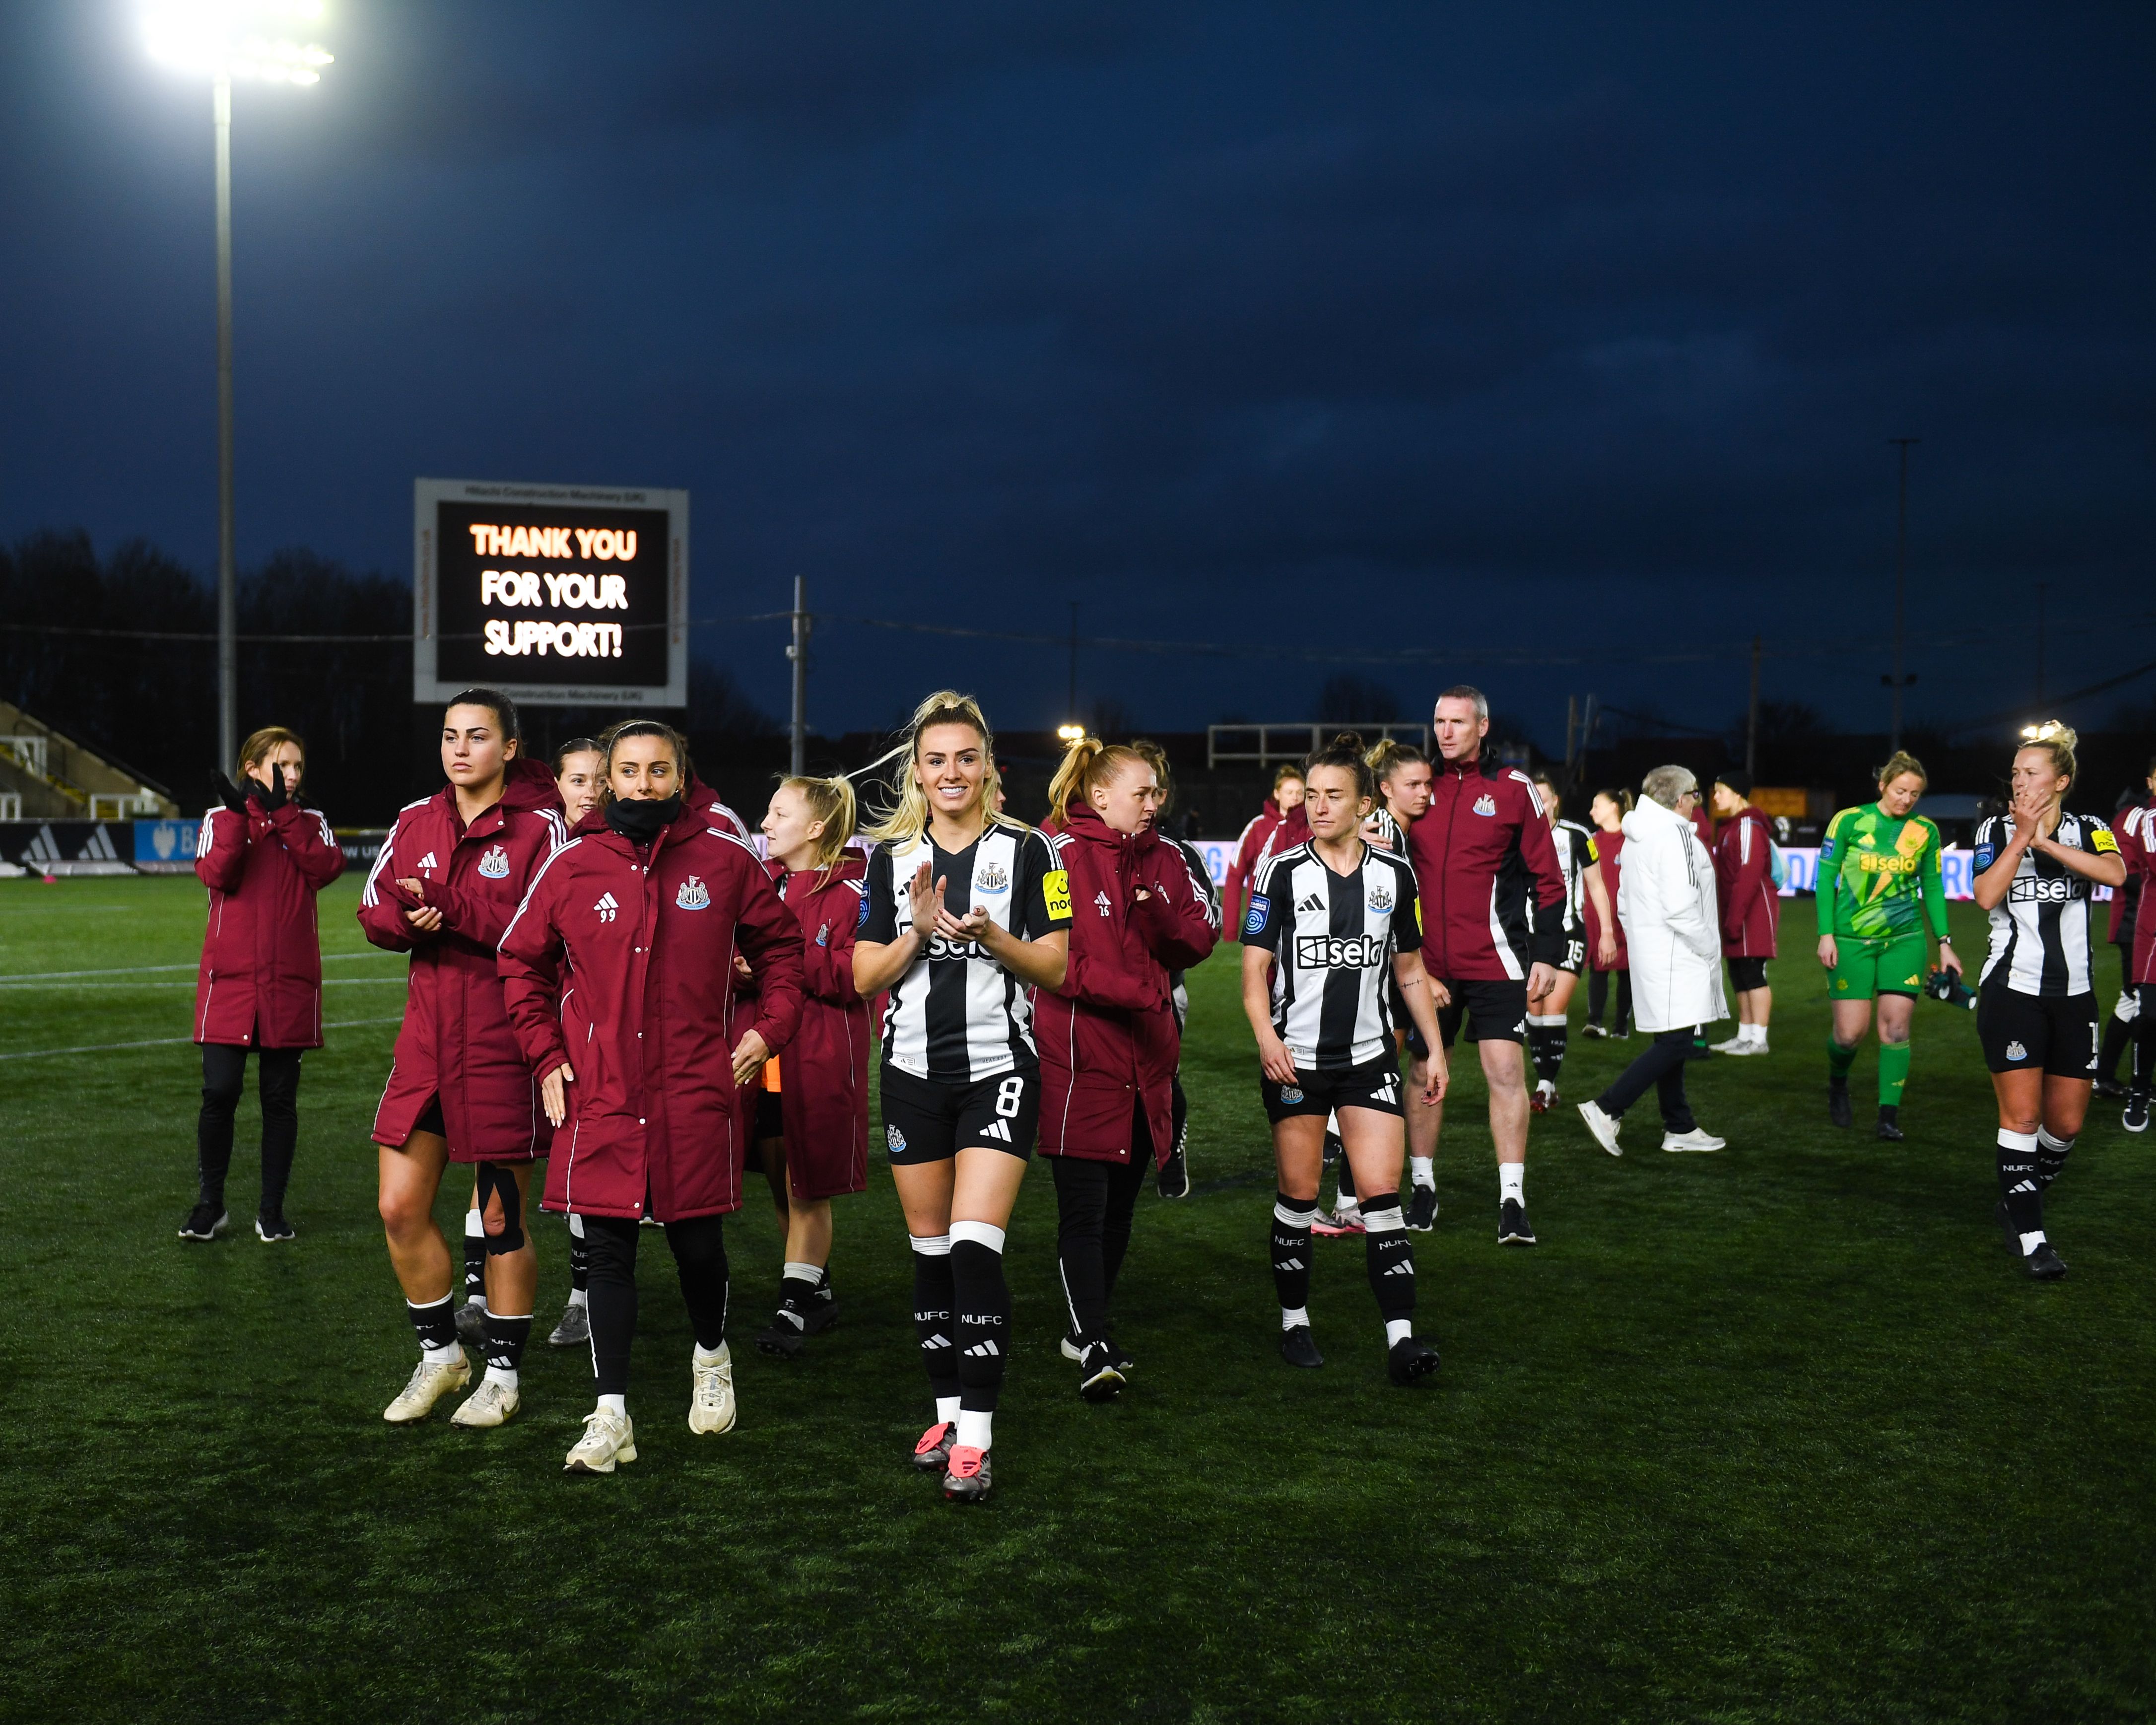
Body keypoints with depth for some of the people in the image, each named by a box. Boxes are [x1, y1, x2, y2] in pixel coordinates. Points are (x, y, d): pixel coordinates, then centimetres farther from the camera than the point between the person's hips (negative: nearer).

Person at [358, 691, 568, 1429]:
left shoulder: (539, 828, -7)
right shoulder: (416, 821, 10)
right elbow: (374, 910, 8)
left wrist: (449, 908, -23)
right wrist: (410, 920, -14)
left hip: (503, 1044, -5)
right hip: (426, 1036, 5)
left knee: (502, 1216, 5)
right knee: (400, 1207, 4)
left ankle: (503, 1373, 20)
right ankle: (439, 1354, 24)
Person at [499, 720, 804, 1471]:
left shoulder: (727, 860, 1)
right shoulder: (571, 866, 2)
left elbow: (780, 945, 14)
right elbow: (522, 960, 13)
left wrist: (768, 1028, 2)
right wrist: (546, 1055, 5)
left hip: (696, 1094, 0)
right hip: (600, 1097, 1)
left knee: (697, 1241, 7)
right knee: (607, 1250, 1)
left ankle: (711, 1358, 38)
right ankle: (611, 1417, 7)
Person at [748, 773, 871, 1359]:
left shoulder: (850, 892, -9)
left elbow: (856, 976, -18)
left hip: (819, 1062, -6)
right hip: (763, 1056, 7)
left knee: (807, 1189, -1)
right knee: (781, 1186, 13)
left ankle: (794, 1307, 7)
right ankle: (817, 1294, 27)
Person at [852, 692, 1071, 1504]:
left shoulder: (1025, 849, 0)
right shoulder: (892, 856, 7)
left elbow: (1056, 970, -1)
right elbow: (865, 978, 4)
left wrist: (991, 936, -18)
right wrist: (918, 931, -12)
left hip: (998, 1070, -3)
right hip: (913, 1072, 4)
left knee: (975, 1245, -14)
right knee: (930, 1248, 10)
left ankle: (974, 1437, -12)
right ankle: (948, 1409, 23)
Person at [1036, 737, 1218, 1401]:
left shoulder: (1163, 859, 14)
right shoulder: (1060, 857, -8)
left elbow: (1201, 936, 8)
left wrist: (1158, 916, -12)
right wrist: (1141, 991, -17)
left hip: (1145, 1059, 7)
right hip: (1079, 1058, -7)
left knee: (1120, 1207, 14)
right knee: (1083, 1209, -9)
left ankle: (1087, 1327, 27)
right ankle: (1093, 1349, -11)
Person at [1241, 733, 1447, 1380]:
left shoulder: (1395, 875, 5)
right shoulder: (1283, 873, -3)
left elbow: (1409, 970, 13)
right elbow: (1256, 967, -4)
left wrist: (1436, 1051, 10)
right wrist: (1265, 1033, -21)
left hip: (1370, 1058, 2)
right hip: (1295, 1058, -1)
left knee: (1382, 1193, -7)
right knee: (1299, 1196, 5)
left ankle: (1400, 1338, -9)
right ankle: (1294, 1321, 22)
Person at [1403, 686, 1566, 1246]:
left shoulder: (1513, 789, -2)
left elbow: (1547, 879, 0)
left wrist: (1546, 955, -4)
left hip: (1495, 962, -3)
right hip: (1427, 963, 4)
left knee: (1506, 1071, -8)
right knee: (1425, 1070, 10)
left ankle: (1512, 1200, -3)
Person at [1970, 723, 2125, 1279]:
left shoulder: (2088, 831, 3)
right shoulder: (1996, 829, 2)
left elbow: (2115, 874, -19)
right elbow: (1986, 897, -15)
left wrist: (2046, 842, -23)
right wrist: (2022, 837, -17)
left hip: (2073, 994, 2)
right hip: (2012, 992, -2)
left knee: (2066, 1122, 7)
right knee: (2022, 1115, -8)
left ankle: (2020, 1200, 30)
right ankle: (2029, 1234, -1)